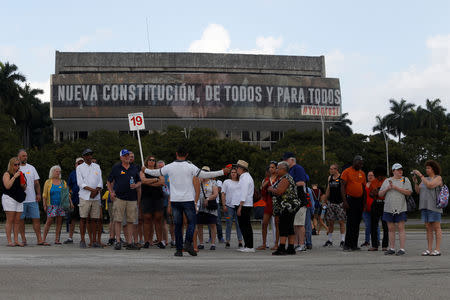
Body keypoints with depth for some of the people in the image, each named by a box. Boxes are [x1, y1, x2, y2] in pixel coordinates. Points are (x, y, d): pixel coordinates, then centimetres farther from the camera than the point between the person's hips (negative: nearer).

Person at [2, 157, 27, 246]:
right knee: (10, 220, -7)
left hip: (19, 199, 6)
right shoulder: (7, 174, -3)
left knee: (17, 221, 3)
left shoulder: (20, 174, 16)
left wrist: (23, 185, -1)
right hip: (9, 198, -6)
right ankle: (9, 241, -7)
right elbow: (7, 186, -17)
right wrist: (14, 177, -18)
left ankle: (16, 240, 5)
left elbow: (24, 189, 22)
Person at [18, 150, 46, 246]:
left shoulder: (31, 168, 13)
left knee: (36, 219, -2)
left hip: (32, 199, 3)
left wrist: (38, 194, 1)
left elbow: (36, 182, 12)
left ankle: (39, 240, -2)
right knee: (21, 220, 2)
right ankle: (23, 239, 12)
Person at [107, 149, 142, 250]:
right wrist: (111, 192, -3)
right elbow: (109, 182, 10)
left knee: (130, 221, 2)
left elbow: (139, 182, 20)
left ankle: (129, 243, 5)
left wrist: (136, 185, -2)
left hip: (132, 198, 3)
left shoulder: (134, 169, 15)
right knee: (118, 220, -4)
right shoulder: (116, 168, 7)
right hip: (119, 197, -3)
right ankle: (118, 241, 0)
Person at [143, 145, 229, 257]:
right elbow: (205, 175, -7)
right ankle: (188, 243, -15)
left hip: (175, 200, 3)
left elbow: (156, 173, 16)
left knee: (177, 224, 6)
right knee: (191, 222, 6)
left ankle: (179, 249, 3)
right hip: (188, 200, -2)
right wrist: (222, 172, 0)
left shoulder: (169, 167, 2)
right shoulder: (190, 167, -7)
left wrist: (145, 170, 37)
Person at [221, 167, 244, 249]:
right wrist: (224, 205, -4)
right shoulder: (226, 182, 9)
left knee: (239, 224, -2)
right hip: (229, 206, -1)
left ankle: (240, 242, 0)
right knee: (229, 224, 0)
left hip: (238, 205, 1)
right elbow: (223, 194, 6)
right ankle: (227, 242, 4)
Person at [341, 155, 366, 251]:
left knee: (357, 223, 8)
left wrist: (364, 201, 14)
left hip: (360, 200, 6)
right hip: (350, 199, -6)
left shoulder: (362, 173, 14)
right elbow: (343, 187, -8)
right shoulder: (347, 172, -4)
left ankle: (354, 245, 13)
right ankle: (347, 245, -8)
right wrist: (344, 201, -15)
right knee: (351, 223, -10)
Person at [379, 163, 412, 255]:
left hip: (400, 209, -3)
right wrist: (387, 188, -6)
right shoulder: (387, 181, 13)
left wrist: (396, 187, -13)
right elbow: (380, 194, 12)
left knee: (401, 228, -6)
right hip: (389, 208, 3)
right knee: (391, 229, 5)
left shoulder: (405, 180, 5)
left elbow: (409, 192, -8)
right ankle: (391, 248, 10)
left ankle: (402, 249, -5)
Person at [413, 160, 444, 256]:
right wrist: (415, 181, -6)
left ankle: (438, 249, -5)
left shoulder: (438, 178, -4)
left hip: (434, 206, -7)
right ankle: (429, 249, 6)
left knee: (436, 227, -6)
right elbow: (418, 191, 8)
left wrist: (421, 175, -17)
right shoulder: (425, 179, 15)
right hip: (425, 205, 7)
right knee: (428, 228, 5)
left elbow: (430, 185, -20)